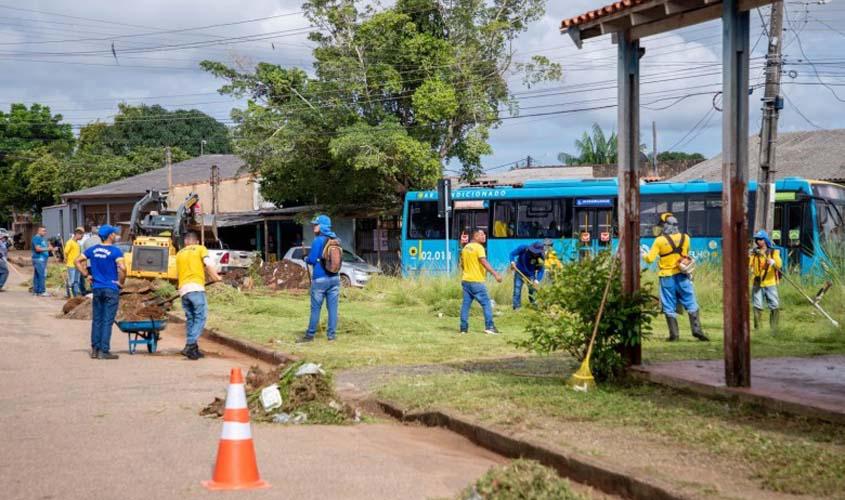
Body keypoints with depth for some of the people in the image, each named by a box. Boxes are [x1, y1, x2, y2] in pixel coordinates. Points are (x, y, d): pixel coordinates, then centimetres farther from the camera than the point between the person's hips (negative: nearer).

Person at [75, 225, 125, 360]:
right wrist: (121, 282, -9)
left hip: (97, 288, 5)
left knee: (97, 320, 12)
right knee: (107, 321, -1)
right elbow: (122, 268, -24)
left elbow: (78, 261, 9)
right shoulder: (115, 251, -12)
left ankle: (95, 350, 14)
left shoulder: (93, 250, 5)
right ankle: (104, 351, 0)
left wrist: (87, 275, 10)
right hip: (111, 289, -5)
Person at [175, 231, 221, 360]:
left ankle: (192, 349, 10)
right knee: (200, 317, -5)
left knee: (190, 319, 12)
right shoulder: (200, 249, 9)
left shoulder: (179, 254, 23)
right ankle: (190, 345, -19)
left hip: (183, 289, 5)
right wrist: (215, 277, 8)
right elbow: (208, 264, -5)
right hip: (196, 287, -5)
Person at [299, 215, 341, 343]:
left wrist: (306, 259, 10)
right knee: (332, 308, 5)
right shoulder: (335, 240, 8)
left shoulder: (318, 241, -12)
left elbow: (311, 260, -12)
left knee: (316, 308, 1)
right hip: (334, 278, 6)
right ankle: (331, 335, 6)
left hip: (320, 279, -6)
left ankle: (310, 335, 7)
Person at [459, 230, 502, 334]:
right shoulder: (478, 247, -11)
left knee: (466, 304, 7)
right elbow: (484, 262, -22)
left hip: (466, 280, 8)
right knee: (486, 303, -3)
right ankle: (489, 327, -8)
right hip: (476, 281, -8)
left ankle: (463, 328, 6)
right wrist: (495, 274, -26)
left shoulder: (466, 247, 14)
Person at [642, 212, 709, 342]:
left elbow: (650, 259, -6)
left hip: (667, 277, -2)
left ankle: (674, 334, 4)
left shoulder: (660, 240, -9)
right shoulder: (685, 238, 1)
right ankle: (697, 330, -1)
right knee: (691, 304, 8)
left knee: (669, 307, 5)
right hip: (682, 276, 2)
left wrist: (644, 254, 13)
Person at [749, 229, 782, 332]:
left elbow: (779, 265, -14)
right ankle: (757, 327, 9)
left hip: (770, 283, 0)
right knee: (757, 306, 0)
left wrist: (773, 262, -34)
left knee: (774, 306, 1)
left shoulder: (773, 252, 2)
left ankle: (774, 327, 13)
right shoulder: (753, 252, 6)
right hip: (757, 284, 0)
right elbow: (748, 265, -5)